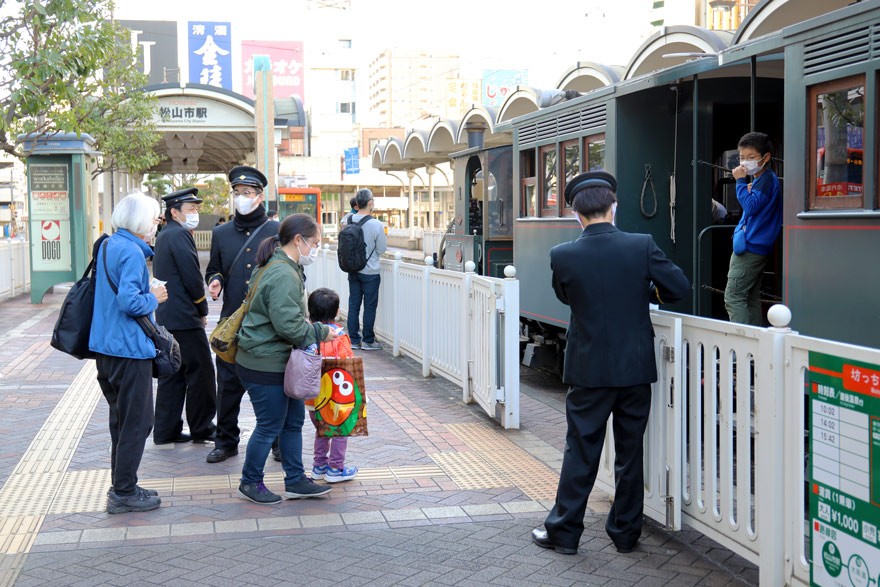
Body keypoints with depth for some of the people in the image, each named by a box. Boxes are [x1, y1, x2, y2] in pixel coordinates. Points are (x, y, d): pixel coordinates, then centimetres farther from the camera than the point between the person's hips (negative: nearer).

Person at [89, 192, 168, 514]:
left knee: (122, 419, 18)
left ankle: (121, 486, 26)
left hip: (105, 346, 10)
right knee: (137, 421, 0)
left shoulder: (107, 246, 12)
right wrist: (154, 298, -9)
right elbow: (129, 301, -26)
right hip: (129, 349, -10)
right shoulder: (131, 252, -17)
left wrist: (147, 292, 14)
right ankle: (123, 493, 6)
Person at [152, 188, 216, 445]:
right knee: (201, 372, -1)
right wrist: (203, 309, -3)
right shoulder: (180, 235, -13)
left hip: (166, 317, 10)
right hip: (185, 317, -10)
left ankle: (166, 431, 15)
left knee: (173, 374, 12)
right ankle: (202, 429, 6)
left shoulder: (163, 237, 18)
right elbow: (192, 277, -17)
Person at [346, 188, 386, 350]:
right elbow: (381, 249, -7)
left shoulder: (348, 222, -3)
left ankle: (353, 340, 17)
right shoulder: (376, 225, -16)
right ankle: (368, 341, 10)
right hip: (370, 272, -5)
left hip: (352, 270, 5)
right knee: (369, 307, 4)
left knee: (353, 305, 11)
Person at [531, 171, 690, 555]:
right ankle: (626, 532, 23)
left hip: (589, 368, -1)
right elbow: (679, 287, -2)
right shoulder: (642, 246, -9)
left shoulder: (562, 256, -10)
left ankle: (564, 532, 16)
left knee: (581, 452, 9)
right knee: (630, 453, 13)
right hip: (635, 367, 1)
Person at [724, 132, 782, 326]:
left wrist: (740, 181, -18)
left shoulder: (767, 179, -13)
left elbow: (751, 207, -24)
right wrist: (749, 190, 11)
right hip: (758, 248, 11)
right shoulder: (762, 179, 18)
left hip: (750, 247, -11)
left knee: (733, 297, -12)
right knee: (752, 299, 11)